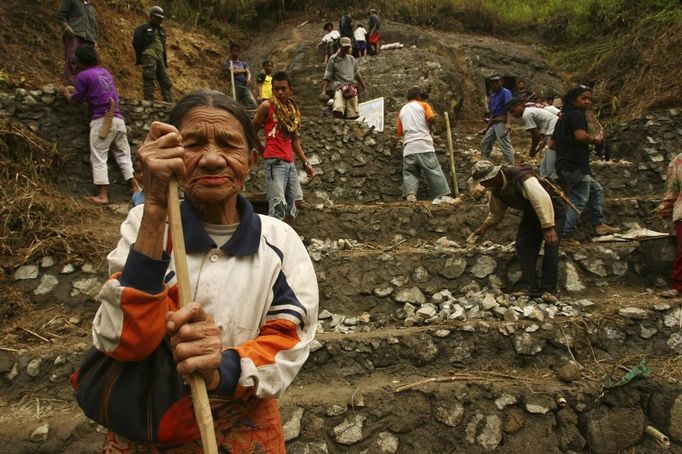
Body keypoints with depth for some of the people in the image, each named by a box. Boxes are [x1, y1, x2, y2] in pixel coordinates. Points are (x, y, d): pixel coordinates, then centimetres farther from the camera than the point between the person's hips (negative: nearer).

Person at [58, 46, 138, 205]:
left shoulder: (83, 75, -2)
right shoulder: (105, 72, 19)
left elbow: (76, 100, 5)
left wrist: (66, 93, 24)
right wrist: (75, 90, 33)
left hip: (101, 121, -6)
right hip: (118, 119, 6)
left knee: (98, 159, -3)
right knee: (123, 155, 11)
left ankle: (102, 196, -6)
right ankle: (135, 188, 10)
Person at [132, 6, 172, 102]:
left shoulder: (161, 30, 22)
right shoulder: (143, 28, 2)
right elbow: (136, 43, -3)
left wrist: (165, 61, 18)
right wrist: (139, 58, -7)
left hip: (159, 59, 7)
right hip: (149, 57, -7)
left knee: (165, 82, 5)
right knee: (149, 80, -11)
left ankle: (169, 102, 9)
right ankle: (149, 101, -11)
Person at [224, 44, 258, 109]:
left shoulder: (244, 63, 24)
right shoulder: (228, 63, 14)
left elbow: (248, 72, 6)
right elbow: (232, 71, -5)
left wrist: (248, 78, -17)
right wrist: (243, 70, 7)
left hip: (244, 86, 3)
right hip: (234, 86, -3)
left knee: (253, 104, -16)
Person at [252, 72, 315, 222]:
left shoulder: (293, 109, 15)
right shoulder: (267, 106, -3)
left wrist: (305, 162, 15)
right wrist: (262, 151, 7)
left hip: (289, 162, 7)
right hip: (274, 161, -7)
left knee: (296, 200, 8)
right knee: (278, 204, -13)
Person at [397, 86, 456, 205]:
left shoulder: (402, 111, 21)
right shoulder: (423, 105, 10)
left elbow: (400, 132, 18)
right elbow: (431, 119, -7)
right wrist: (428, 128, 11)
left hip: (408, 147, 3)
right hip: (423, 144, -3)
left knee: (410, 172, 4)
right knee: (434, 171, -2)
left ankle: (410, 194, -16)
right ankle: (442, 195, -6)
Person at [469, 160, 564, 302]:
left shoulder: (521, 178, -36)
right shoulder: (496, 189, -8)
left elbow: (543, 200, -41)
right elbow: (496, 214, 9)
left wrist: (548, 228, -43)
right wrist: (483, 228, 0)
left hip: (552, 211, -7)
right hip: (531, 214, 7)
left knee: (551, 246, -18)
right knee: (522, 245, -6)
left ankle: (548, 290, -11)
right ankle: (532, 289, -4)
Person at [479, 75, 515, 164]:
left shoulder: (505, 93, -7)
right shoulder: (492, 96, 18)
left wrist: (508, 124, -32)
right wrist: (486, 128, 19)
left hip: (502, 122, -9)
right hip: (493, 123, 9)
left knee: (505, 145, -12)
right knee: (484, 143, 14)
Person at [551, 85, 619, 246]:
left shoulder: (563, 118, 21)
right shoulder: (577, 114, -8)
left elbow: (552, 144, 22)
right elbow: (580, 135, -25)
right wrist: (595, 140, -8)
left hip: (564, 166, 10)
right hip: (575, 166, -10)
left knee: (596, 190, 22)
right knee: (578, 202, -4)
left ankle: (598, 224, 23)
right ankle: (567, 236, -2)